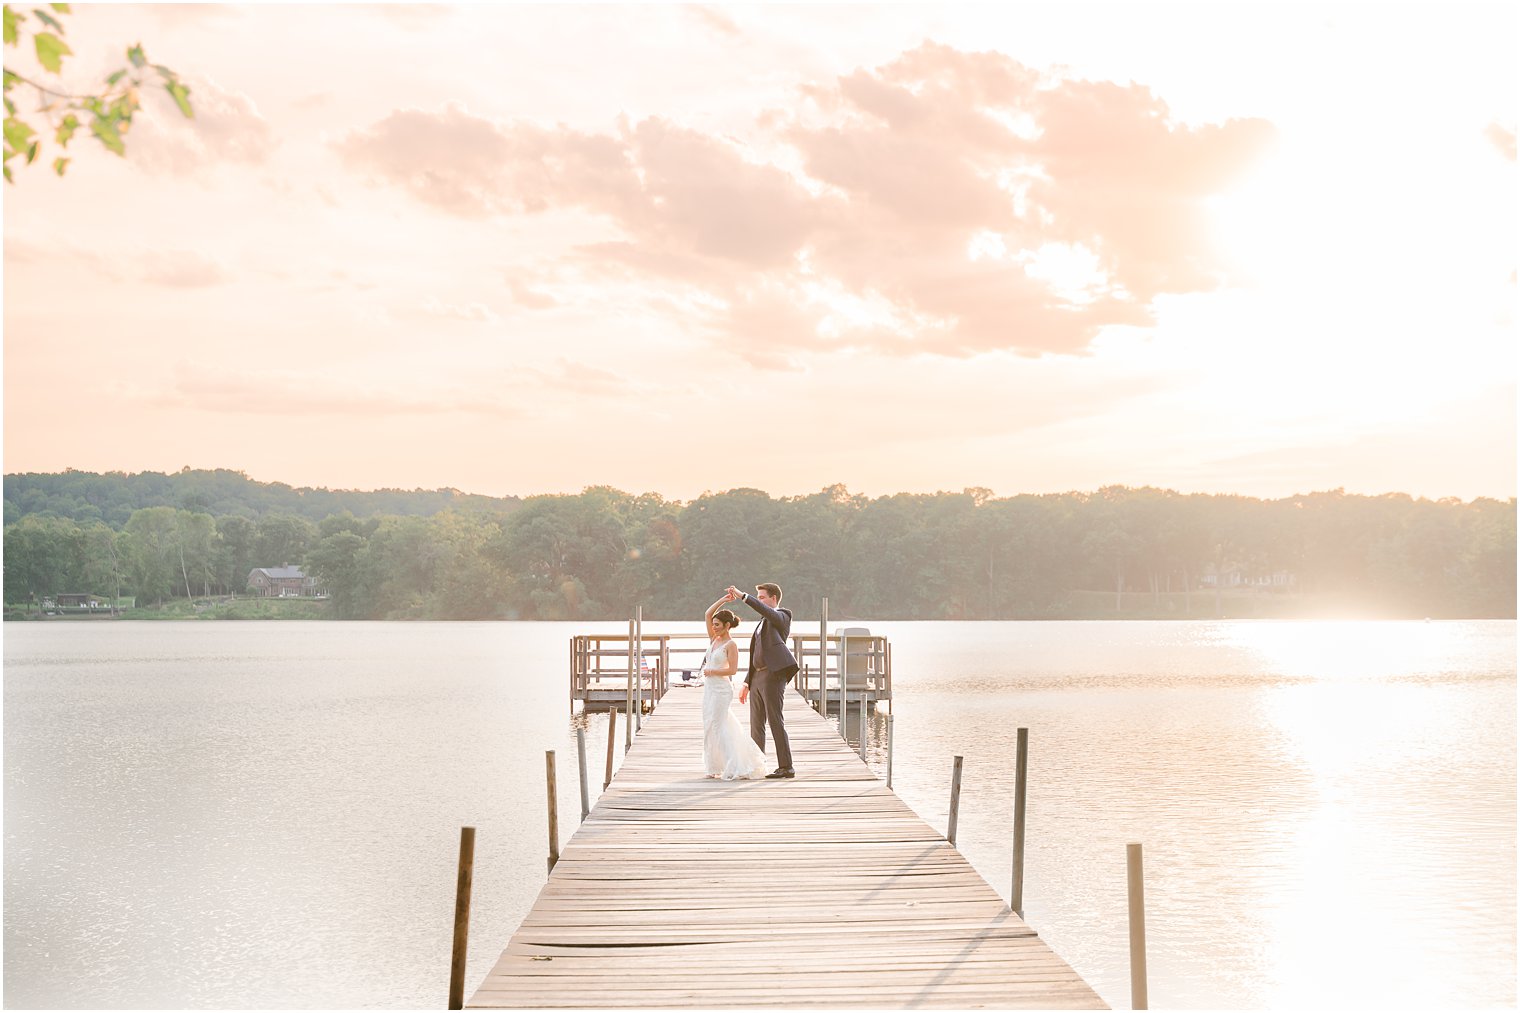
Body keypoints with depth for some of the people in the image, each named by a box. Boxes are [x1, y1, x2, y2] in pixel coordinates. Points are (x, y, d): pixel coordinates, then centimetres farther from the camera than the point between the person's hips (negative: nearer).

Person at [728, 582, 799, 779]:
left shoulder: (782, 616, 0)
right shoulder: (763, 623, 26)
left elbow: (766, 612, -25)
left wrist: (743, 596, -27)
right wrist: (746, 683, 21)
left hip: (773, 675, -9)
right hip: (757, 678, 9)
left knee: (775, 722, -10)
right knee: (756, 724, 10)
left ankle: (786, 768, -7)